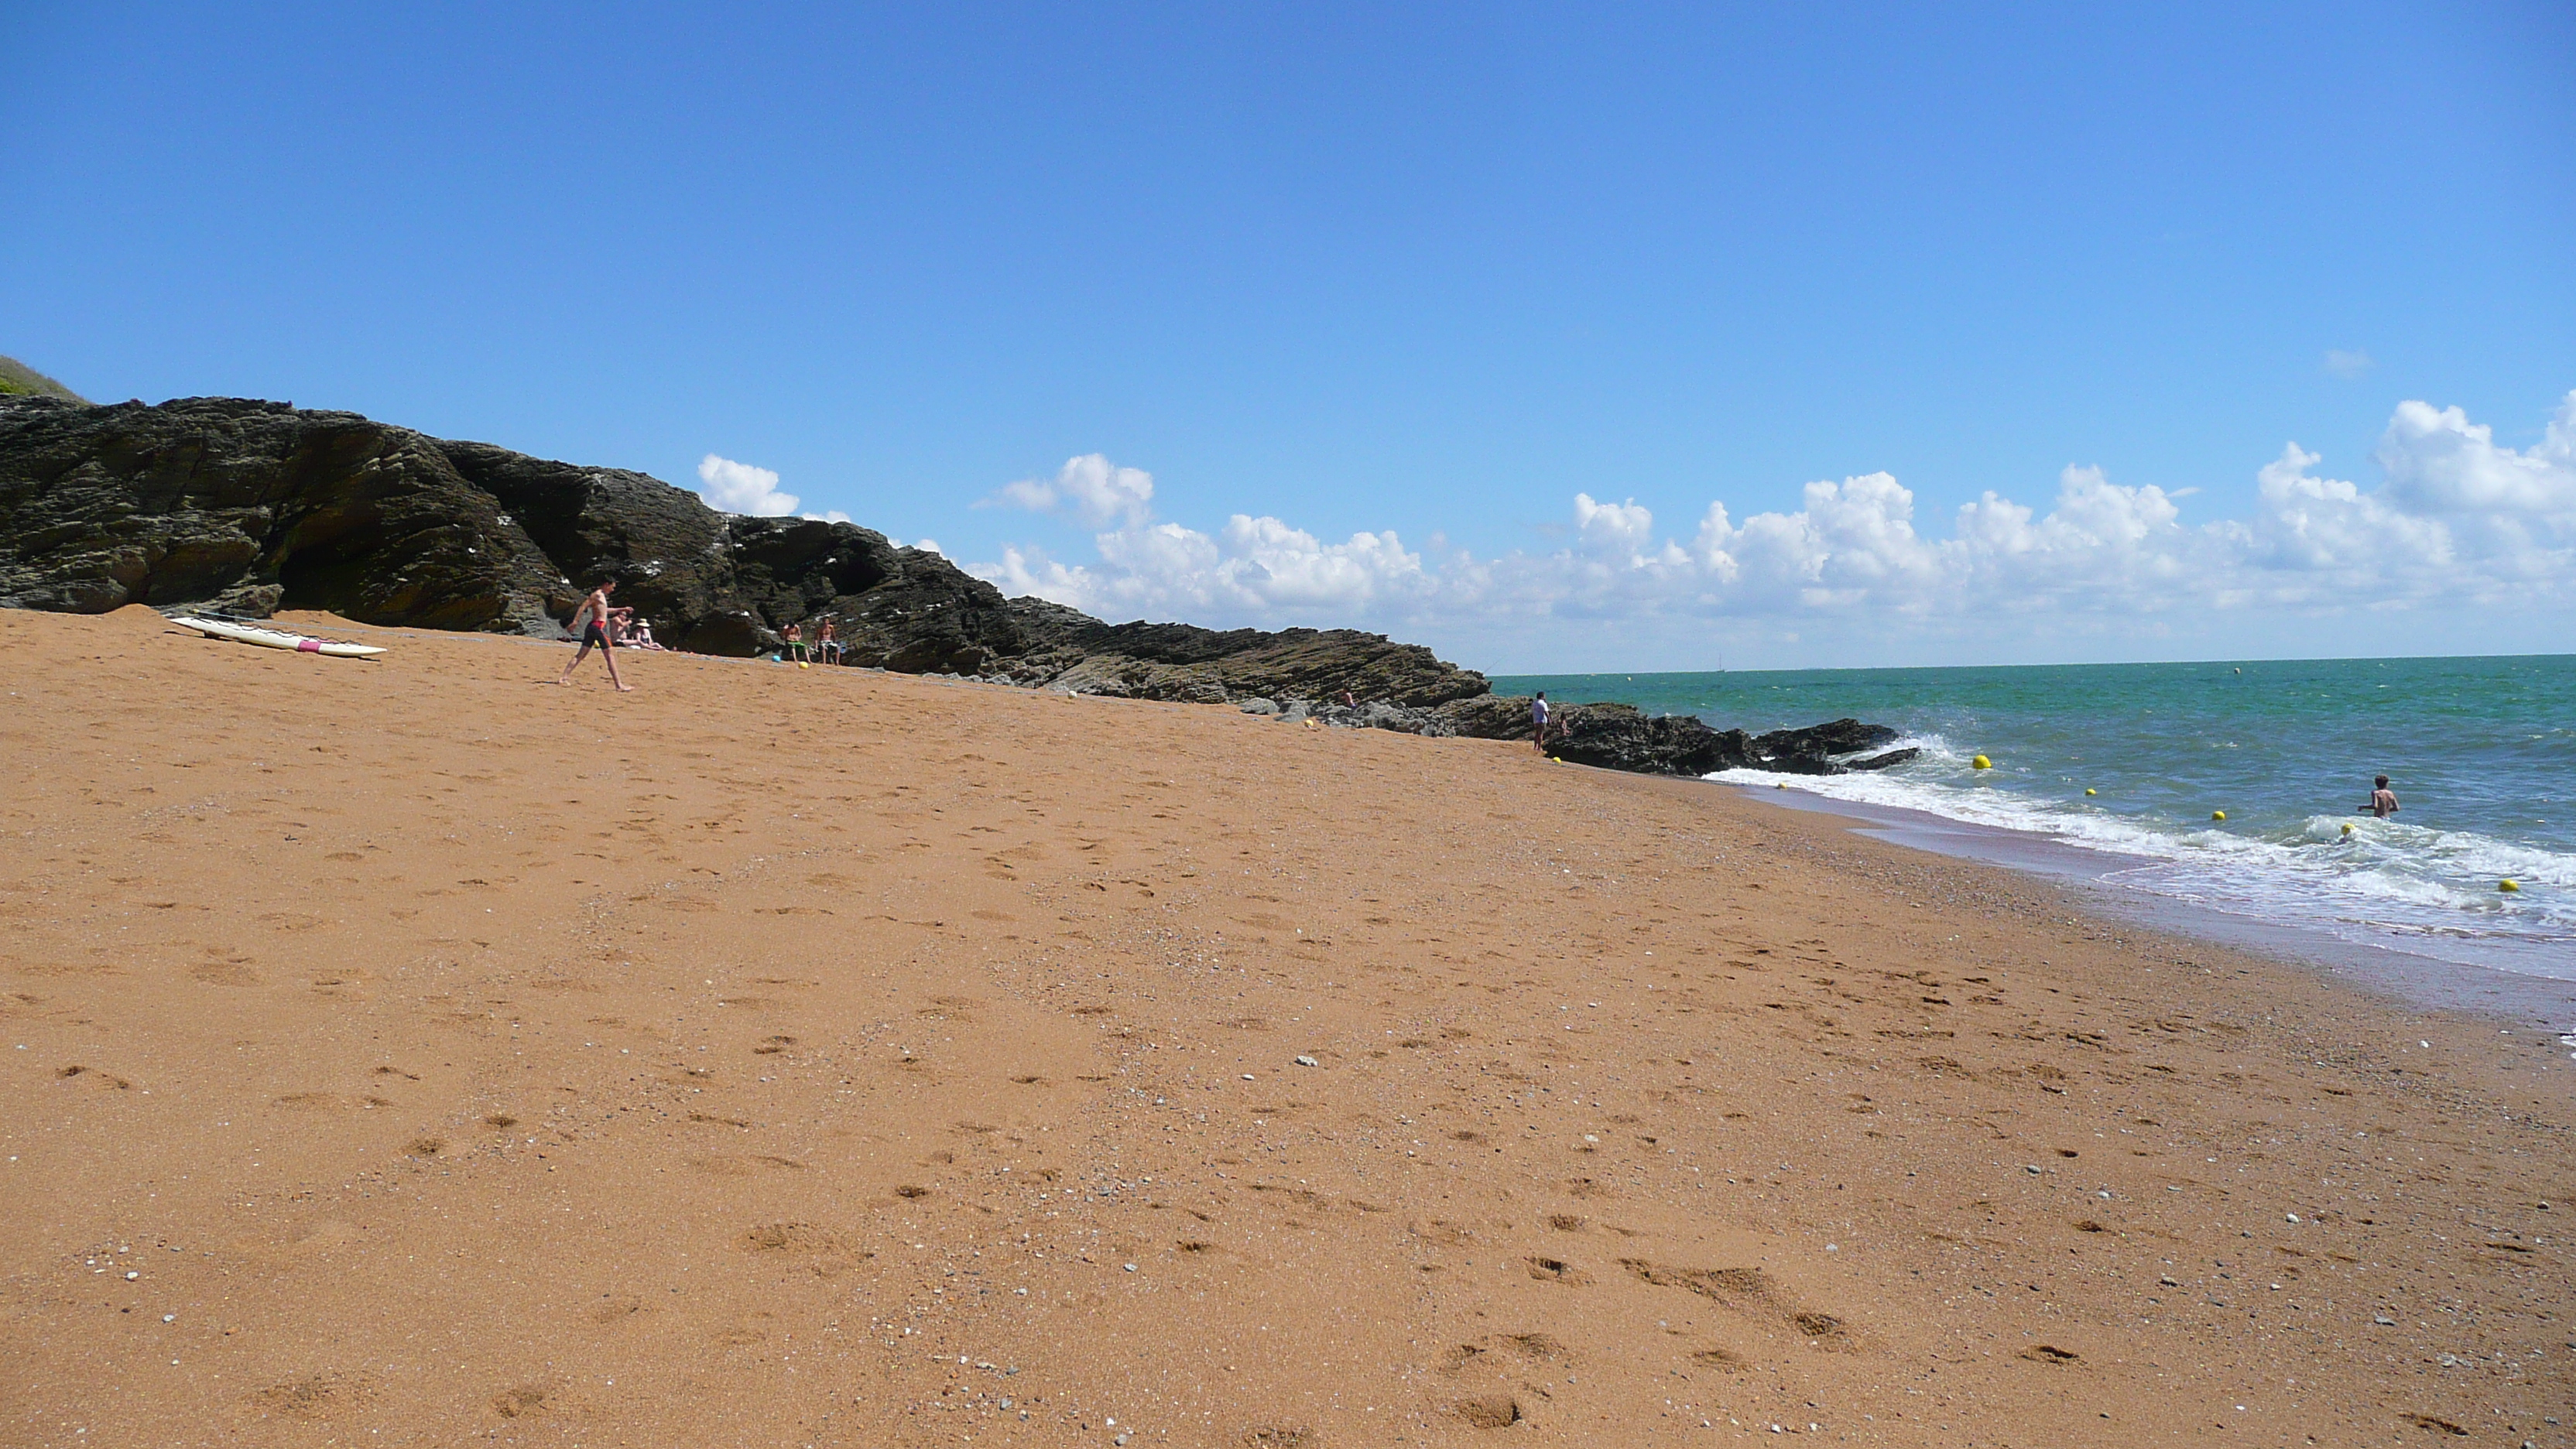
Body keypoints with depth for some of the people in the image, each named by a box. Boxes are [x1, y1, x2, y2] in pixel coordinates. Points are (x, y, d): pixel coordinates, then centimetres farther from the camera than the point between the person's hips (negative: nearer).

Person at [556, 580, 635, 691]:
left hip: (592, 627, 10)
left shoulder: (601, 596, 21)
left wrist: (622, 610, 40)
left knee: (581, 654, 9)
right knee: (610, 655, -9)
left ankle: (564, 677, 6)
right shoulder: (597, 595, -9)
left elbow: (605, 610, 38)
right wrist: (575, 621, -22)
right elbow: (583, 606, -17)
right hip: (598, 626, -10)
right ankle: (619, 685, -12)